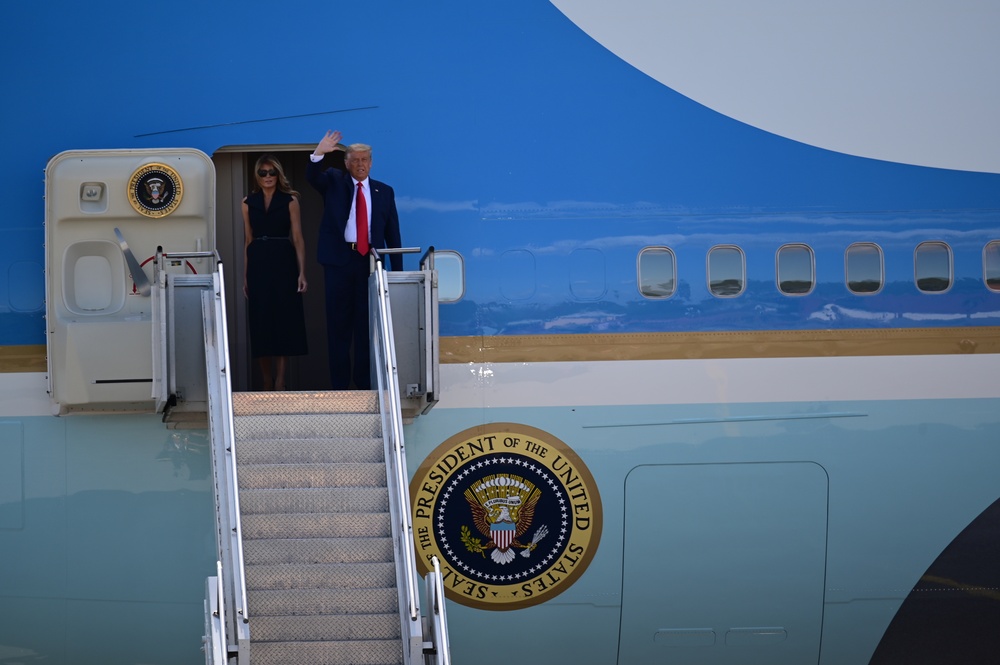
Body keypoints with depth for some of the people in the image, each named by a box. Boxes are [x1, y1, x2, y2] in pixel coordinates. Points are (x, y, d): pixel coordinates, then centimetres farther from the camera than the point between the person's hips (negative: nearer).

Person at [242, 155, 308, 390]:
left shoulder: (290, 201, 2)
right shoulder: (248, 203, 10)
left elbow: (298, 238, -2)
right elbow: (248, 241, 11)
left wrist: (302, 273, -11)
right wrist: (245, 276, 6)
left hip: (283, 264, -2)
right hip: (258, 265, 3)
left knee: (284, 322, -3)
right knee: (261, 323, 3)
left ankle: (280, 383, 0)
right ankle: (267, 383, 13)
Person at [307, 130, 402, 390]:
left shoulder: (384, 192, 10)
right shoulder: (334, 182, 8)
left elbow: (392, 232, 9)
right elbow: (312, 176, -13)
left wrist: (398, 270, 3)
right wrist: (318, 154, -32)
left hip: (370, 261, 1)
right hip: (339, 260, -1)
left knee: (367, 324, 5)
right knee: (339, 324, 2)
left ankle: (364, 383, 11)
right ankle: (340, 384, 7)